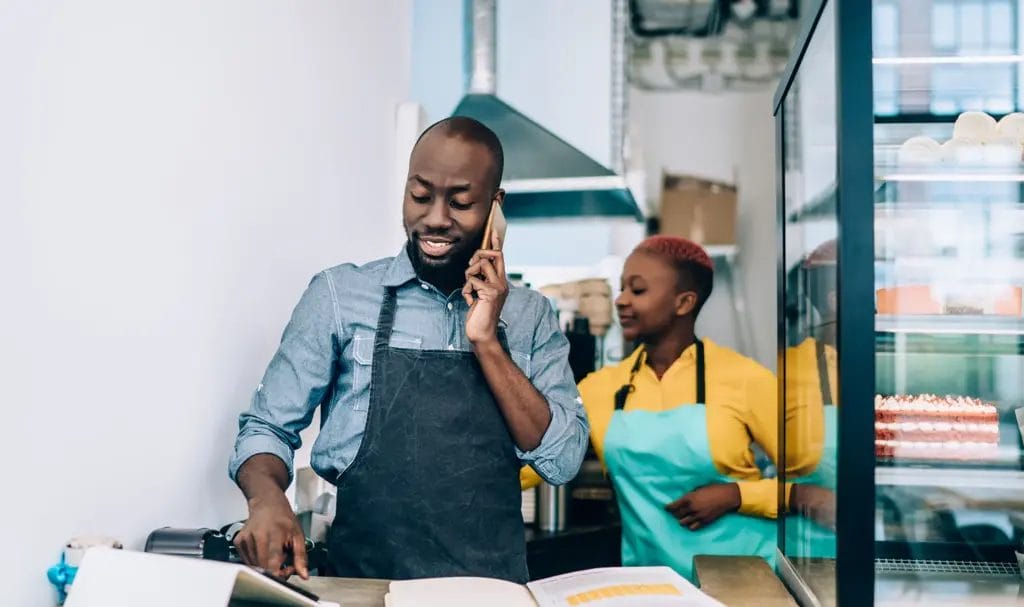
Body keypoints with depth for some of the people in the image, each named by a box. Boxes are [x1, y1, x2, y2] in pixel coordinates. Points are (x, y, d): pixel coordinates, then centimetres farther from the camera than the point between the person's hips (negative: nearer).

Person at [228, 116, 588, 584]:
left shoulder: (531, 315, 8)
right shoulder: (340, 295, 2)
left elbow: (563, 460, 1)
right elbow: (267, 427, 4)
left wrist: (486, 343, -7)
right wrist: (268, 499, -16)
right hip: (366, 579, -1)